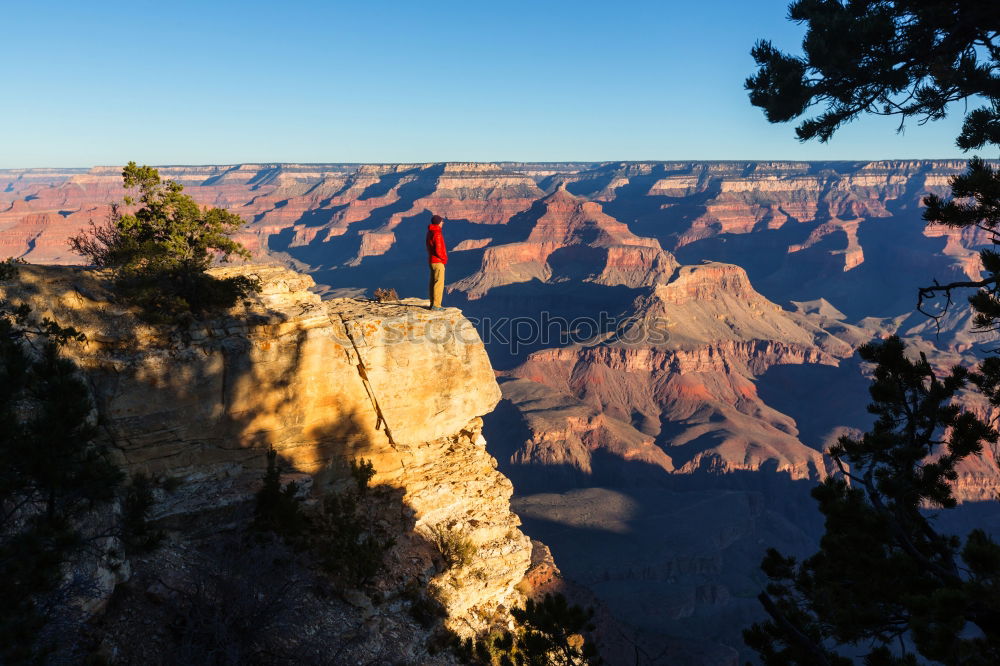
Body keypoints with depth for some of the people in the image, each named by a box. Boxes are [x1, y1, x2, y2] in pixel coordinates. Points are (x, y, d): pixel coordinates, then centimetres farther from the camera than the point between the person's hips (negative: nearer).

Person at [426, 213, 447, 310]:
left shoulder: (429, 233, 11)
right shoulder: (437, 234, -19)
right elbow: (438, 250, -25)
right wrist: (444, 258, -7)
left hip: (431, 261, 10)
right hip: (438, 262, -10)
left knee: (433, 283, 12)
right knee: (439, 283, -6)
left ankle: (433, 304, 17)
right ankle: (436, 305, -6)